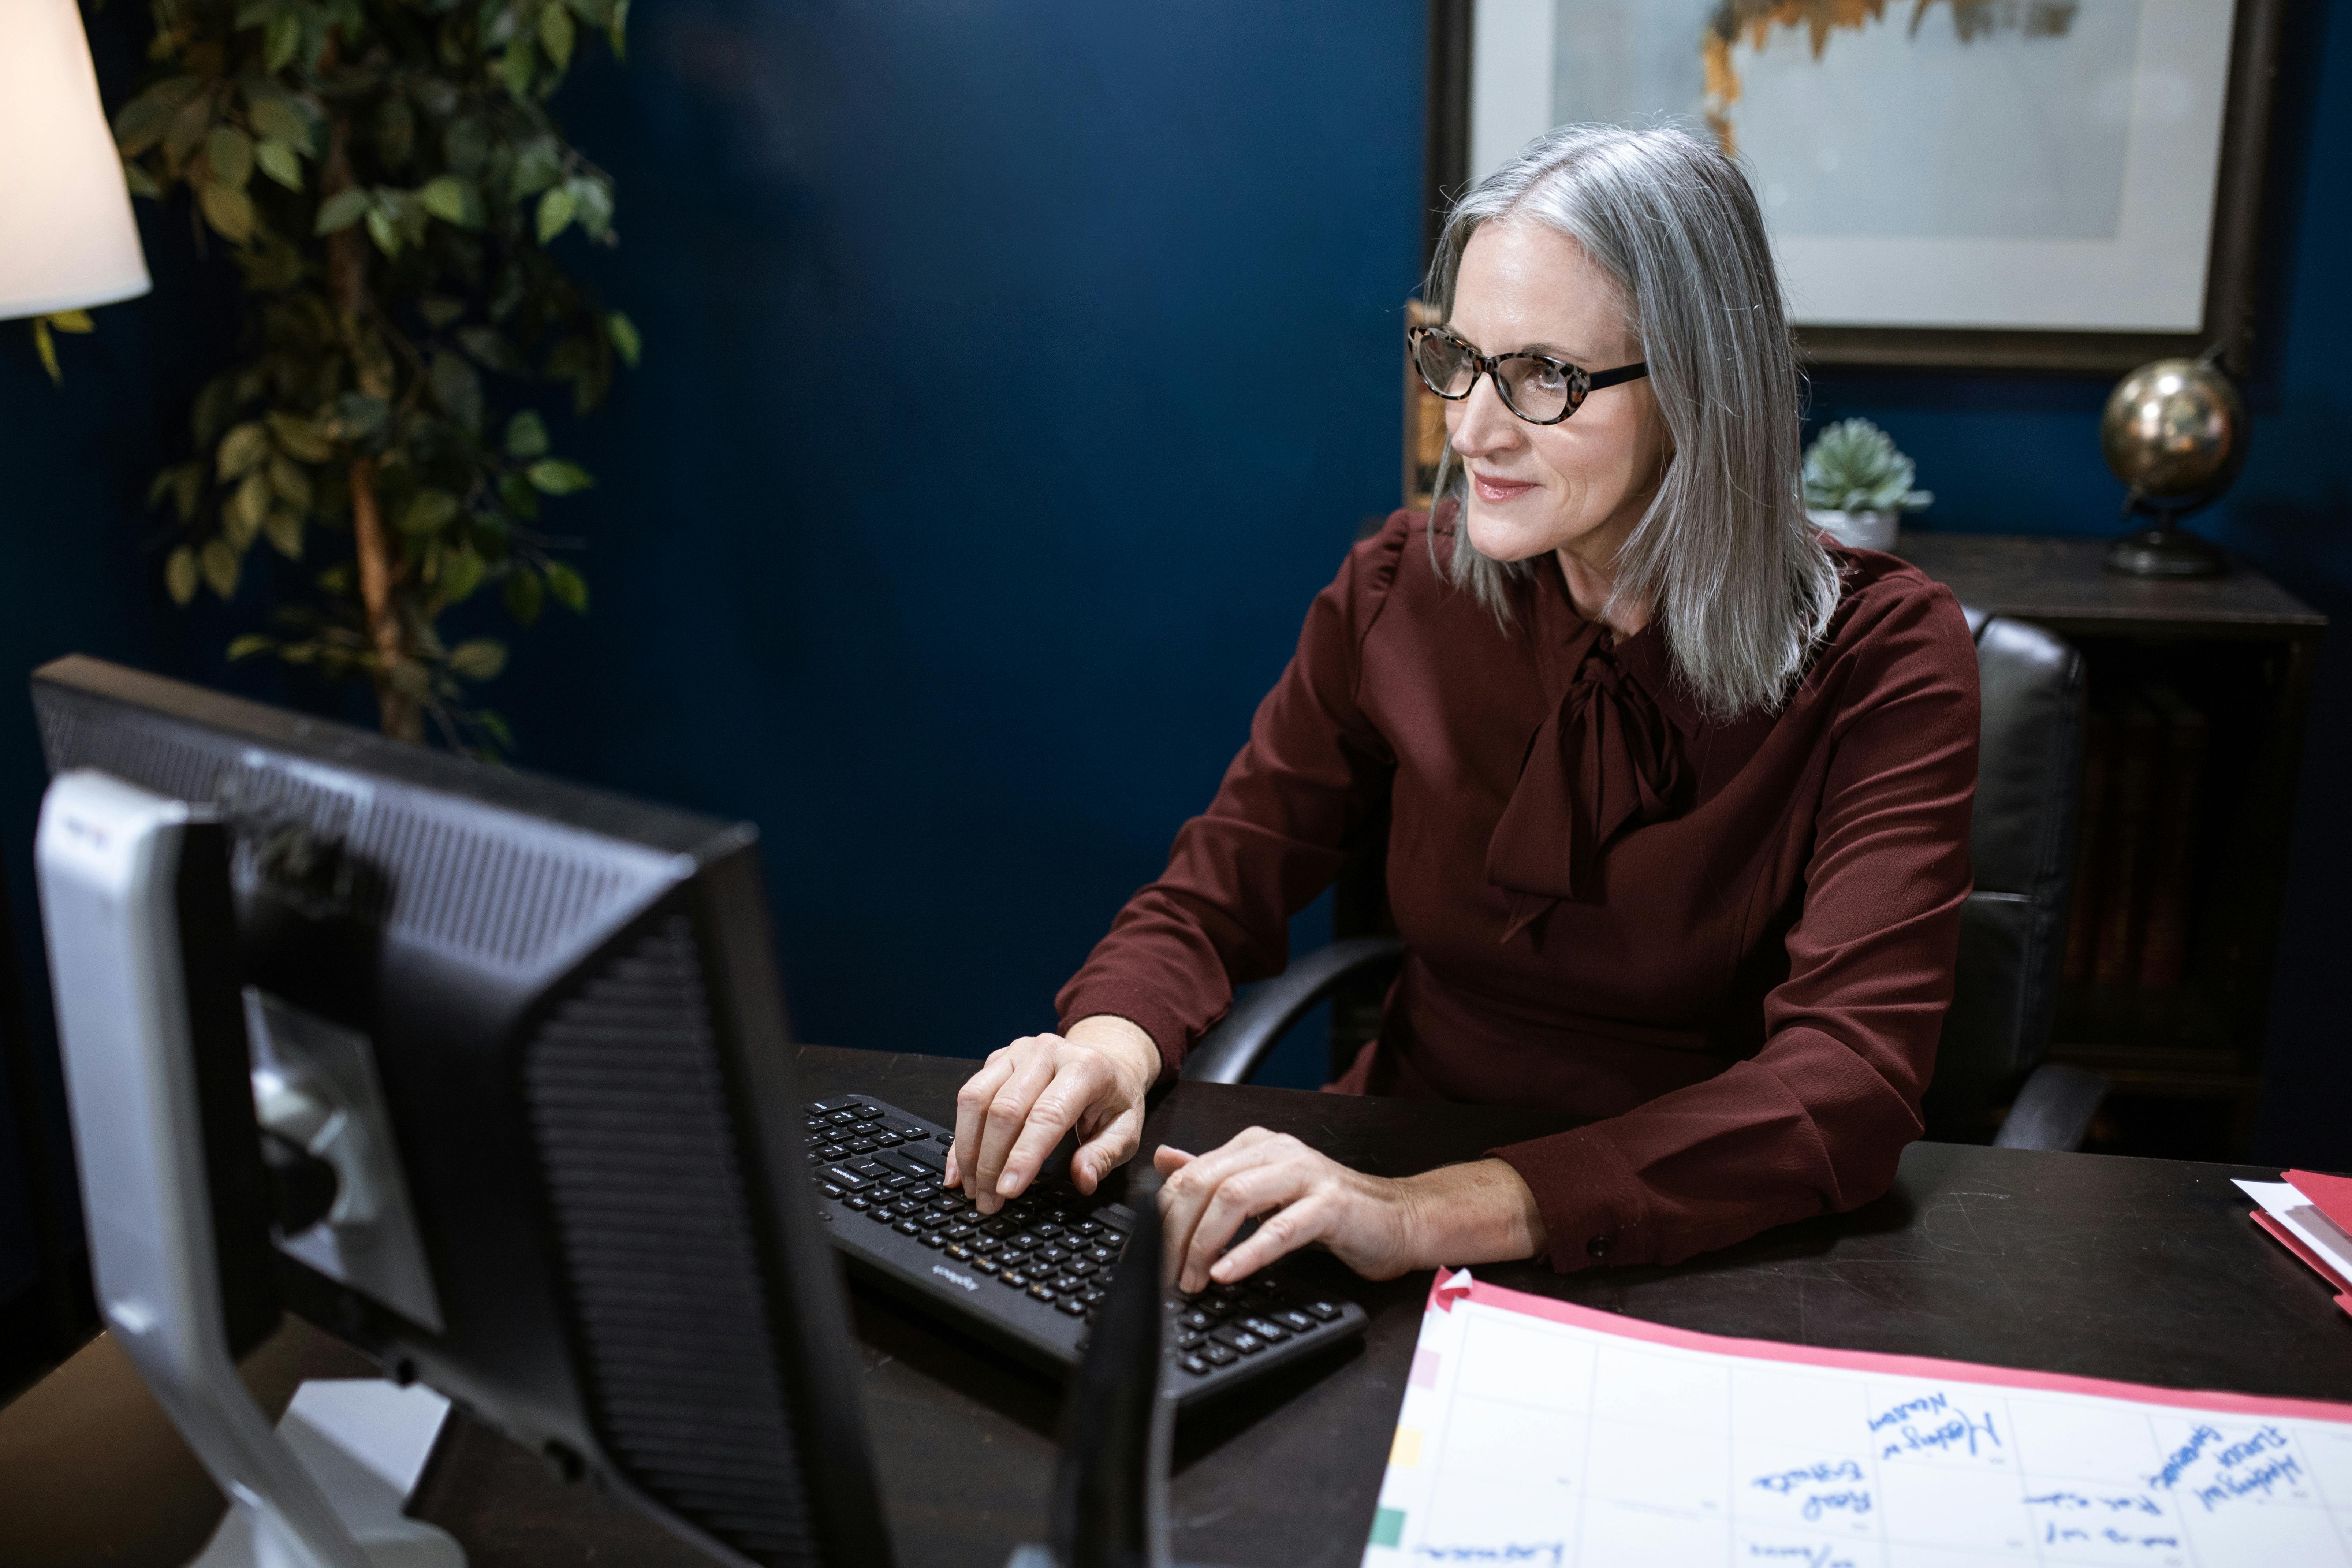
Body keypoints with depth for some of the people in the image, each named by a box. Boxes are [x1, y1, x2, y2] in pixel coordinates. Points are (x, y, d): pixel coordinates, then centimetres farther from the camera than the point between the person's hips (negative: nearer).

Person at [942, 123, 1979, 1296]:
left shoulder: (1881, 660, -13)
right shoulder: (1401, 590, -2)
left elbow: (1852, 1083, -25)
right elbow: (1218, 890, 3)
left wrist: (1433, 1215, -38)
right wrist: (1110, 1041, -22)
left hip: (1711, 1256, -2)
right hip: (1407, 1149, 3)